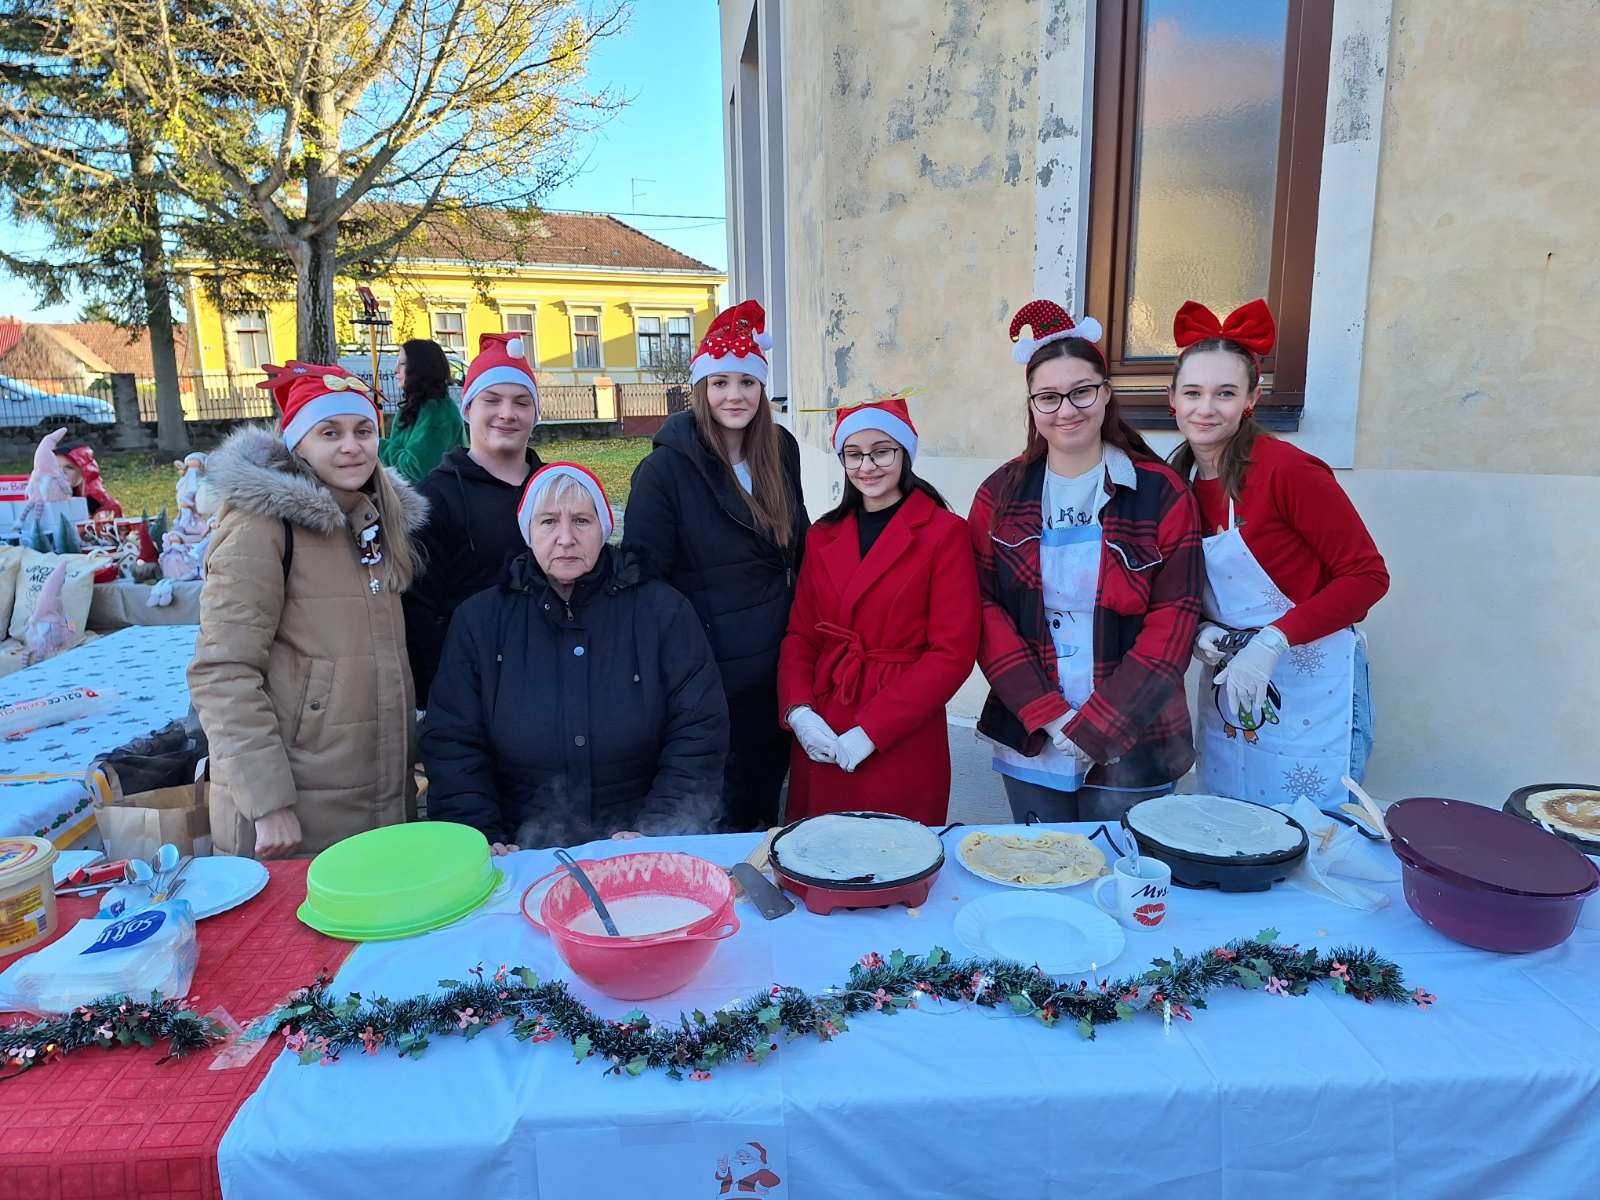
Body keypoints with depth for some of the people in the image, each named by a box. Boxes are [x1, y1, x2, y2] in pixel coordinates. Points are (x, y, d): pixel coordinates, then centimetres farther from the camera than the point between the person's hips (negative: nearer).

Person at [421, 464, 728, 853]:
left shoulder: (664, 612, 4)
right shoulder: (478, 620, 8)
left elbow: (698, 734, 1)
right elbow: (452, 746, 7)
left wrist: (653, 832, -8)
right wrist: (481, 839, -6)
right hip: (525, 858, 1)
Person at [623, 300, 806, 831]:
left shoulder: (780, 450, 4)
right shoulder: (666, 468, -12)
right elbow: (644, 574, -11)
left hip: (778, 665, 5)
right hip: (710, 671, -5)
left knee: (766, 798, 19)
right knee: (716, 822, 9)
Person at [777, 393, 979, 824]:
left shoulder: (944, 532, -7)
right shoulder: (823, 535, 9)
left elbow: (953, 654, -12)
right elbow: (799, 634, 8)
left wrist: (870, 732, -16)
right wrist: (798, 710, -10)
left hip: (902, 746, -4)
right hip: (821, 745, 4)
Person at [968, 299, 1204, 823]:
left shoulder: (1162, 494, -4)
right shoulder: (1001, 495, 2)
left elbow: (1172, 623, -7)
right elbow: (984, 609, -3)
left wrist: (1093, 727, -13)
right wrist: (1045, 715, -13)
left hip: (1131, 748, -1)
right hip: (1029, 745, 2)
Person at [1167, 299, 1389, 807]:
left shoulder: (1288, 470, -17)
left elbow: (1367, 575, -15)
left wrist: (1273, 640, -23)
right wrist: (1197, 631, -8)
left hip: (1312, 692, -5)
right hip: (1227, 682, 6)